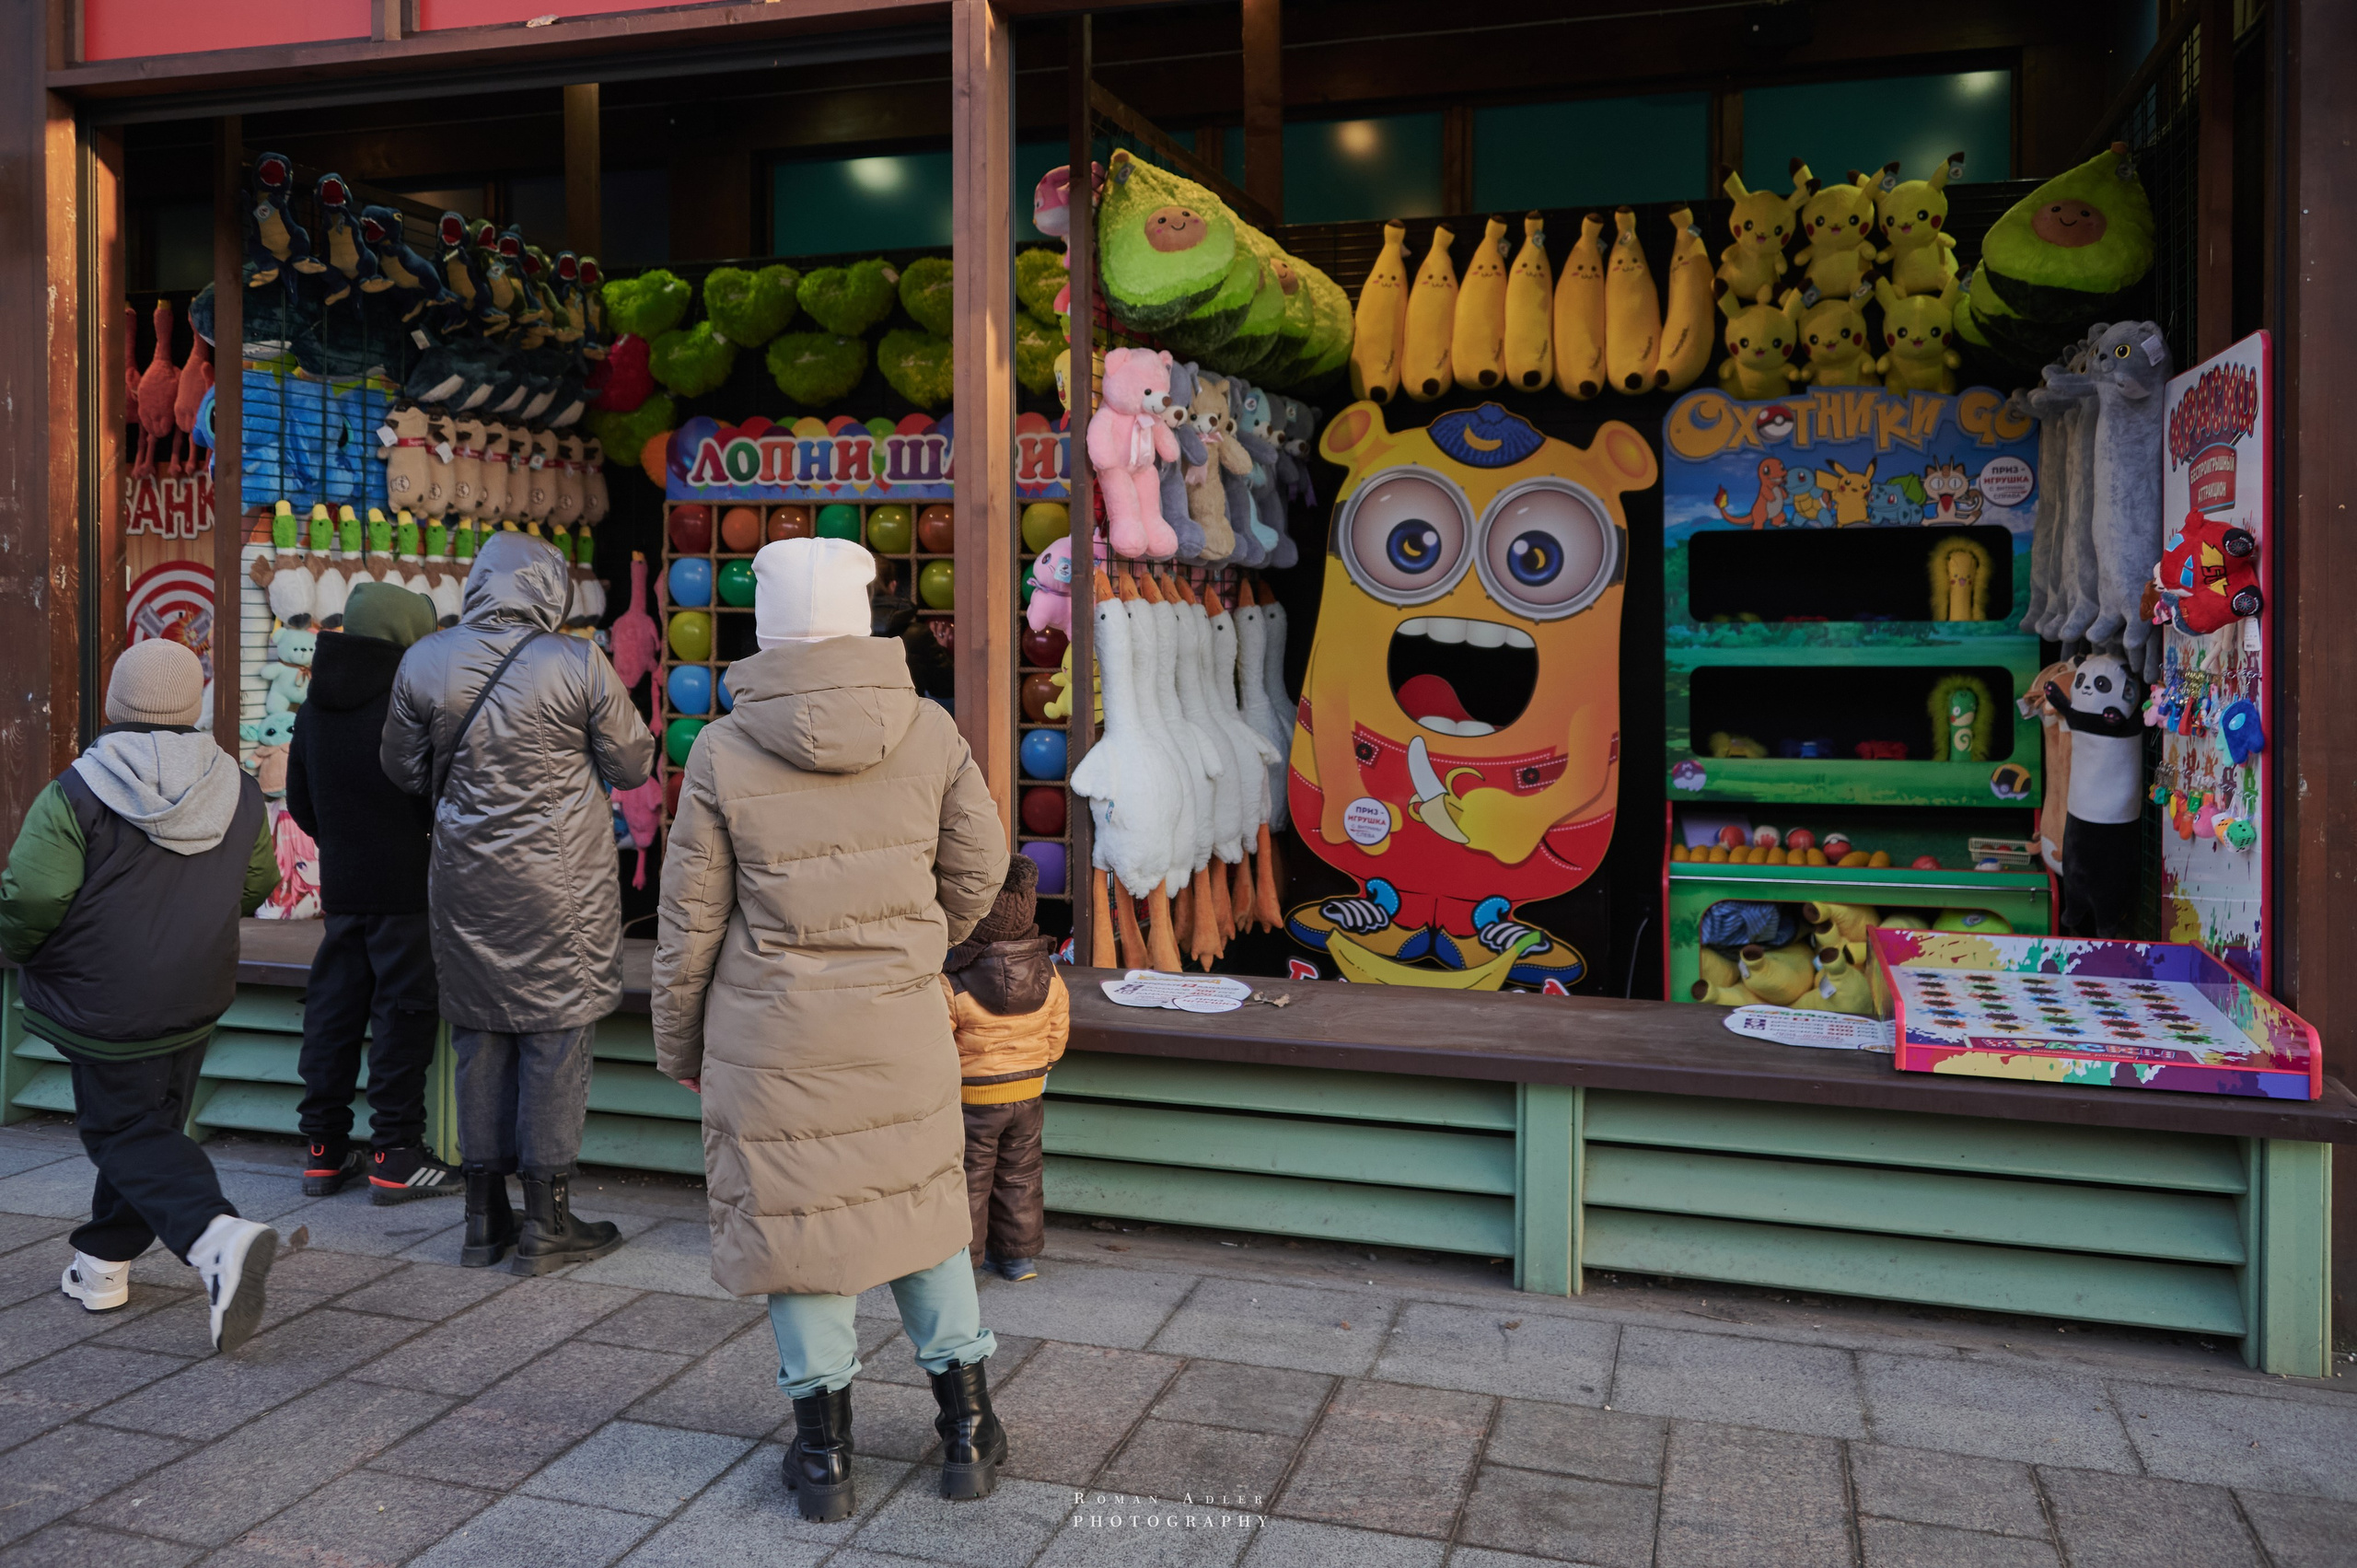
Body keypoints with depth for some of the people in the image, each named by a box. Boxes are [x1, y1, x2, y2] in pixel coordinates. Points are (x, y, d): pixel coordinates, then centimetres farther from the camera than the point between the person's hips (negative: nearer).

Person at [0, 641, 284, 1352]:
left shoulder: (76, 794, -16)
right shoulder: (238, 791, 0)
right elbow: (257, 886, 11)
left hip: (102, 1009, -5)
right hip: (197, 1001, 5)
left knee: (131, 1137, 1)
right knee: (149, 1125, 19)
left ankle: (217, 1236, -21)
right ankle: (102, 1264, 30)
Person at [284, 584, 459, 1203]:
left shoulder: (313, 708, 10)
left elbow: (300, 802, 16)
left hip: (340, 888, 7)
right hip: (404, 888, -7)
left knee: (333, 1010, 12)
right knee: (403, 1012, -1)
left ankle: (324, 1150, 18)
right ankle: (395, 1156, 2)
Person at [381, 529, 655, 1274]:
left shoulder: (423, 664, -1)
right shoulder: (578, 663, -12)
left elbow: (404, 769, 10)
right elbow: (633, 766, -3)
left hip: (465, 881, 4)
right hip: (559, 884, -3)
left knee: (479, 1038, 13)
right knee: (555, 1039, 5)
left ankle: (484, 1218, 21)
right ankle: (547, 1223, 11)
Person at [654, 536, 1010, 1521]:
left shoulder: (723, 753, -9)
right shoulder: (929, 732, -5)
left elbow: (689, 919, -4)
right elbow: (978, 866, 6)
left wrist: (679, 1044, 10)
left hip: (774, 1037, -2)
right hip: (903, 1029, 2)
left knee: (796, 1217, 11)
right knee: (922, 1206, 17)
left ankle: (825, 1452, 22)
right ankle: (967, 1433, 26)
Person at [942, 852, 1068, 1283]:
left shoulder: (952, 982, -24)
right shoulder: (1048, 974, -9)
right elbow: (1057, 1036, 3)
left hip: (970, 1097, -4)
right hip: (1028, 1091, 5)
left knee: (967, 1179, 10)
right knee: (1020, 1174, 18)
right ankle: (1021, 1255, 28)